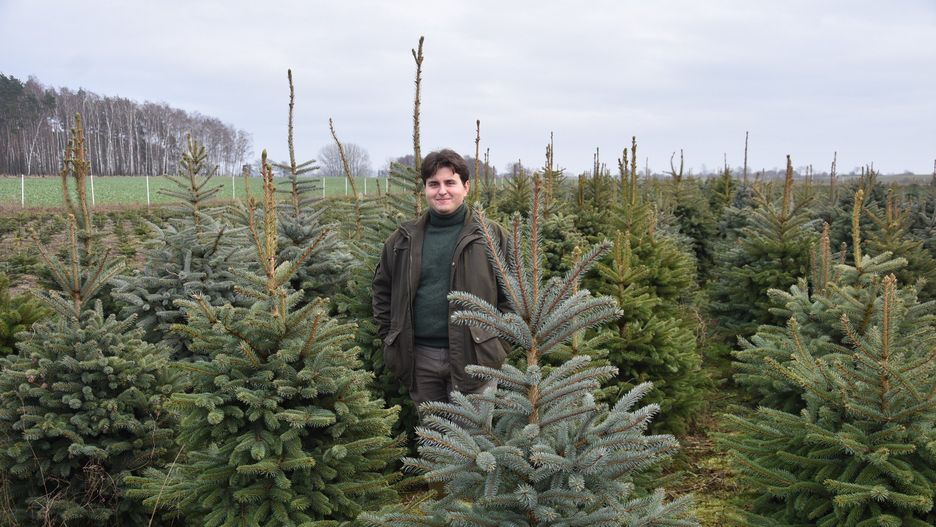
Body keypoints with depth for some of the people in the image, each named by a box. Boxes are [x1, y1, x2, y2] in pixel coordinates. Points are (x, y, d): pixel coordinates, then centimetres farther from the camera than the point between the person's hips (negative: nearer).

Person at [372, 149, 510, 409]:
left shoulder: (490, 236, -1)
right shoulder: (403, 239, 8)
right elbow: (382, 288, 18)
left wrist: (498, 342, -6)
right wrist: (389, 337, 10)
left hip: (472, 356, -3)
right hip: (420, 357, 4)